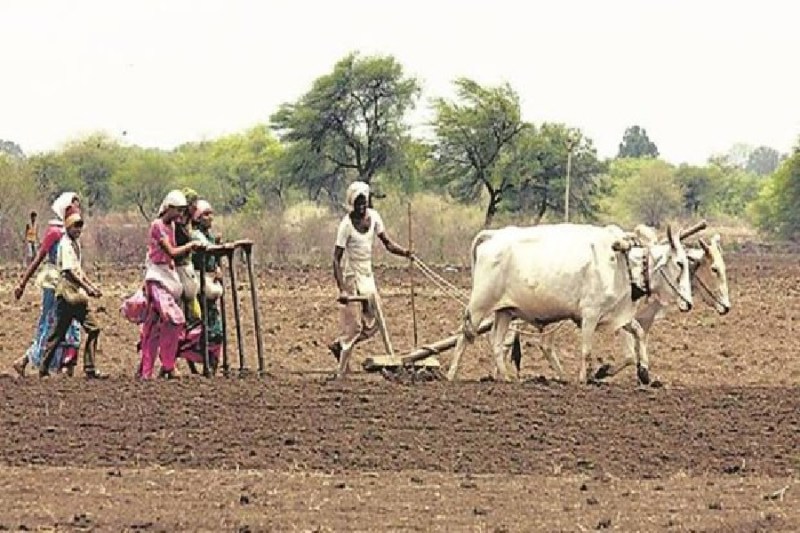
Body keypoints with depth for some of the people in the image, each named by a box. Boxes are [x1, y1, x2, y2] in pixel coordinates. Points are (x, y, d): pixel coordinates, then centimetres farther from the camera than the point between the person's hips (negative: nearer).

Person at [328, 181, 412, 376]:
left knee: (373, 323, 8)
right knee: (354, 325, -8)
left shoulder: (373, 217, -1)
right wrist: (342, 289, -29)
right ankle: (342, 373, -3)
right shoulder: (347, 224, -19)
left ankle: (339, 345, 26)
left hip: (367, 275, 7)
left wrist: (405, 252, -16)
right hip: (351, 276, -7)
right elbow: (336, 259, -20)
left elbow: (387, 243, 4)